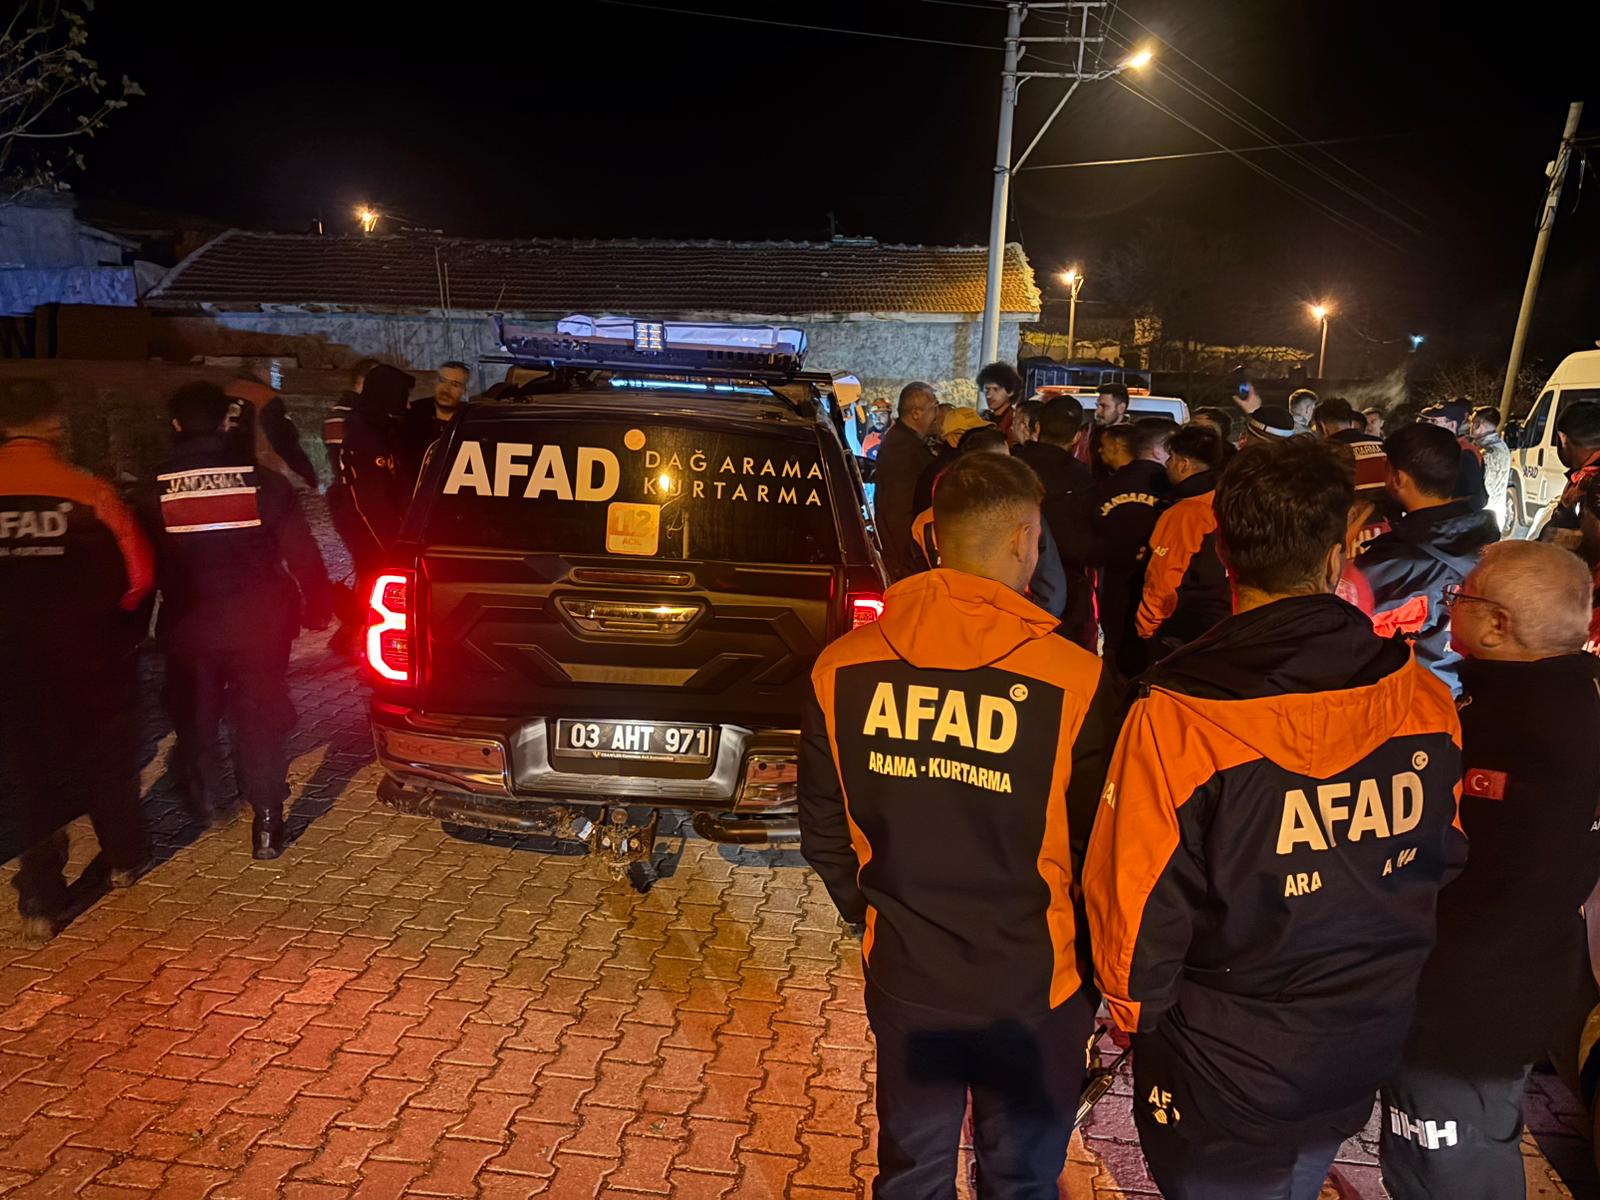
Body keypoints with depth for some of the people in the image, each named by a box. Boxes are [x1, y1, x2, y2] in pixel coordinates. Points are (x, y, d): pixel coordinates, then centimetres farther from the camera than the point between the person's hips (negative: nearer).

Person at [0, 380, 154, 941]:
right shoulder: (88, 491, -15)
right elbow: (137, 573, -11)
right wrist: (122, 628, 6)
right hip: (87, 658, -1)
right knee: (106, 757, 19)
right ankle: (123, 857, 34)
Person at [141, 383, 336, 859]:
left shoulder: (154, 494, -6)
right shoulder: (264, 484, -10)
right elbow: (302, 554, -6)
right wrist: (317, 607, 6)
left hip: (189, 625, 1)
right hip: (259, 622, -1)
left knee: (194, 713, 22)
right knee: (260, 716, 7)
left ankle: (204, 796, 37)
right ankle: (266, 818, 5)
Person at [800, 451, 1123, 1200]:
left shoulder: (843, 669, -11)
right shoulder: (1075, 683, -22)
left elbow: (824, 835, -1)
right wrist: (1089, 966, 7)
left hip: (902, 977, 3)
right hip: (1031, 985, -3)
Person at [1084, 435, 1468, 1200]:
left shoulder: (1174, 719, -29)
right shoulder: (1427, 704, -13)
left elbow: (1137, 907, -19)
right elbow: (1441, 867, 3)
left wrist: (1134, 1010, 1)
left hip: (1223, 1069, -4)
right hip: (1366, 1048, 4)